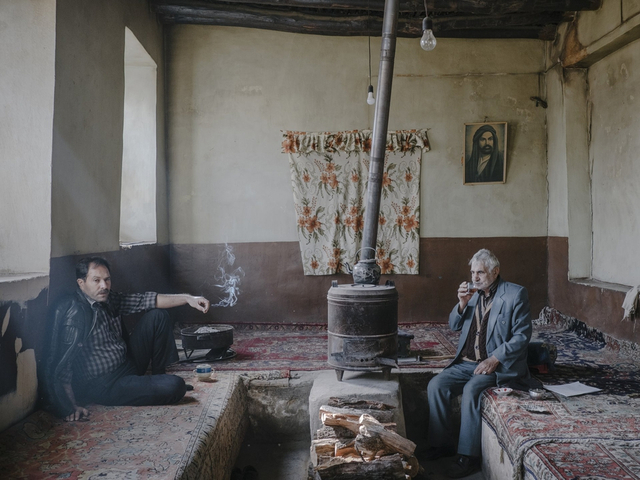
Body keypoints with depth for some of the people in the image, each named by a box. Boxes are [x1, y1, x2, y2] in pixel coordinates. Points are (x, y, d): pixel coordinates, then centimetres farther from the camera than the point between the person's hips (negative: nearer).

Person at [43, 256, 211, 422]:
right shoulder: (74, 312, -21)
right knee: (175, 387, -26)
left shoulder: (108, 300, 5)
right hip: (102, 385, -9)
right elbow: (61, 361, -24)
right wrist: (71, 406, -30)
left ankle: (159, 375, 15)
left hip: (127, 363, 9)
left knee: (157, 316, 6)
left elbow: (144, 300, 5)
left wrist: (187, 298, -5)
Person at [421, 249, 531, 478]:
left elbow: (522, 335, -11)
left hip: (497, 365, -6)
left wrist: (495, 359, -21)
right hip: (466, 362, 6)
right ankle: (441, 444, 1)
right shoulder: (473, 292, 12)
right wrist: (462, 303, -4)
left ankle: (468, 456, -20)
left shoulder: (515, 294, -6)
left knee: (471, 390, -31)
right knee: (436, 385, -14)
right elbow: (454, 326, 16)